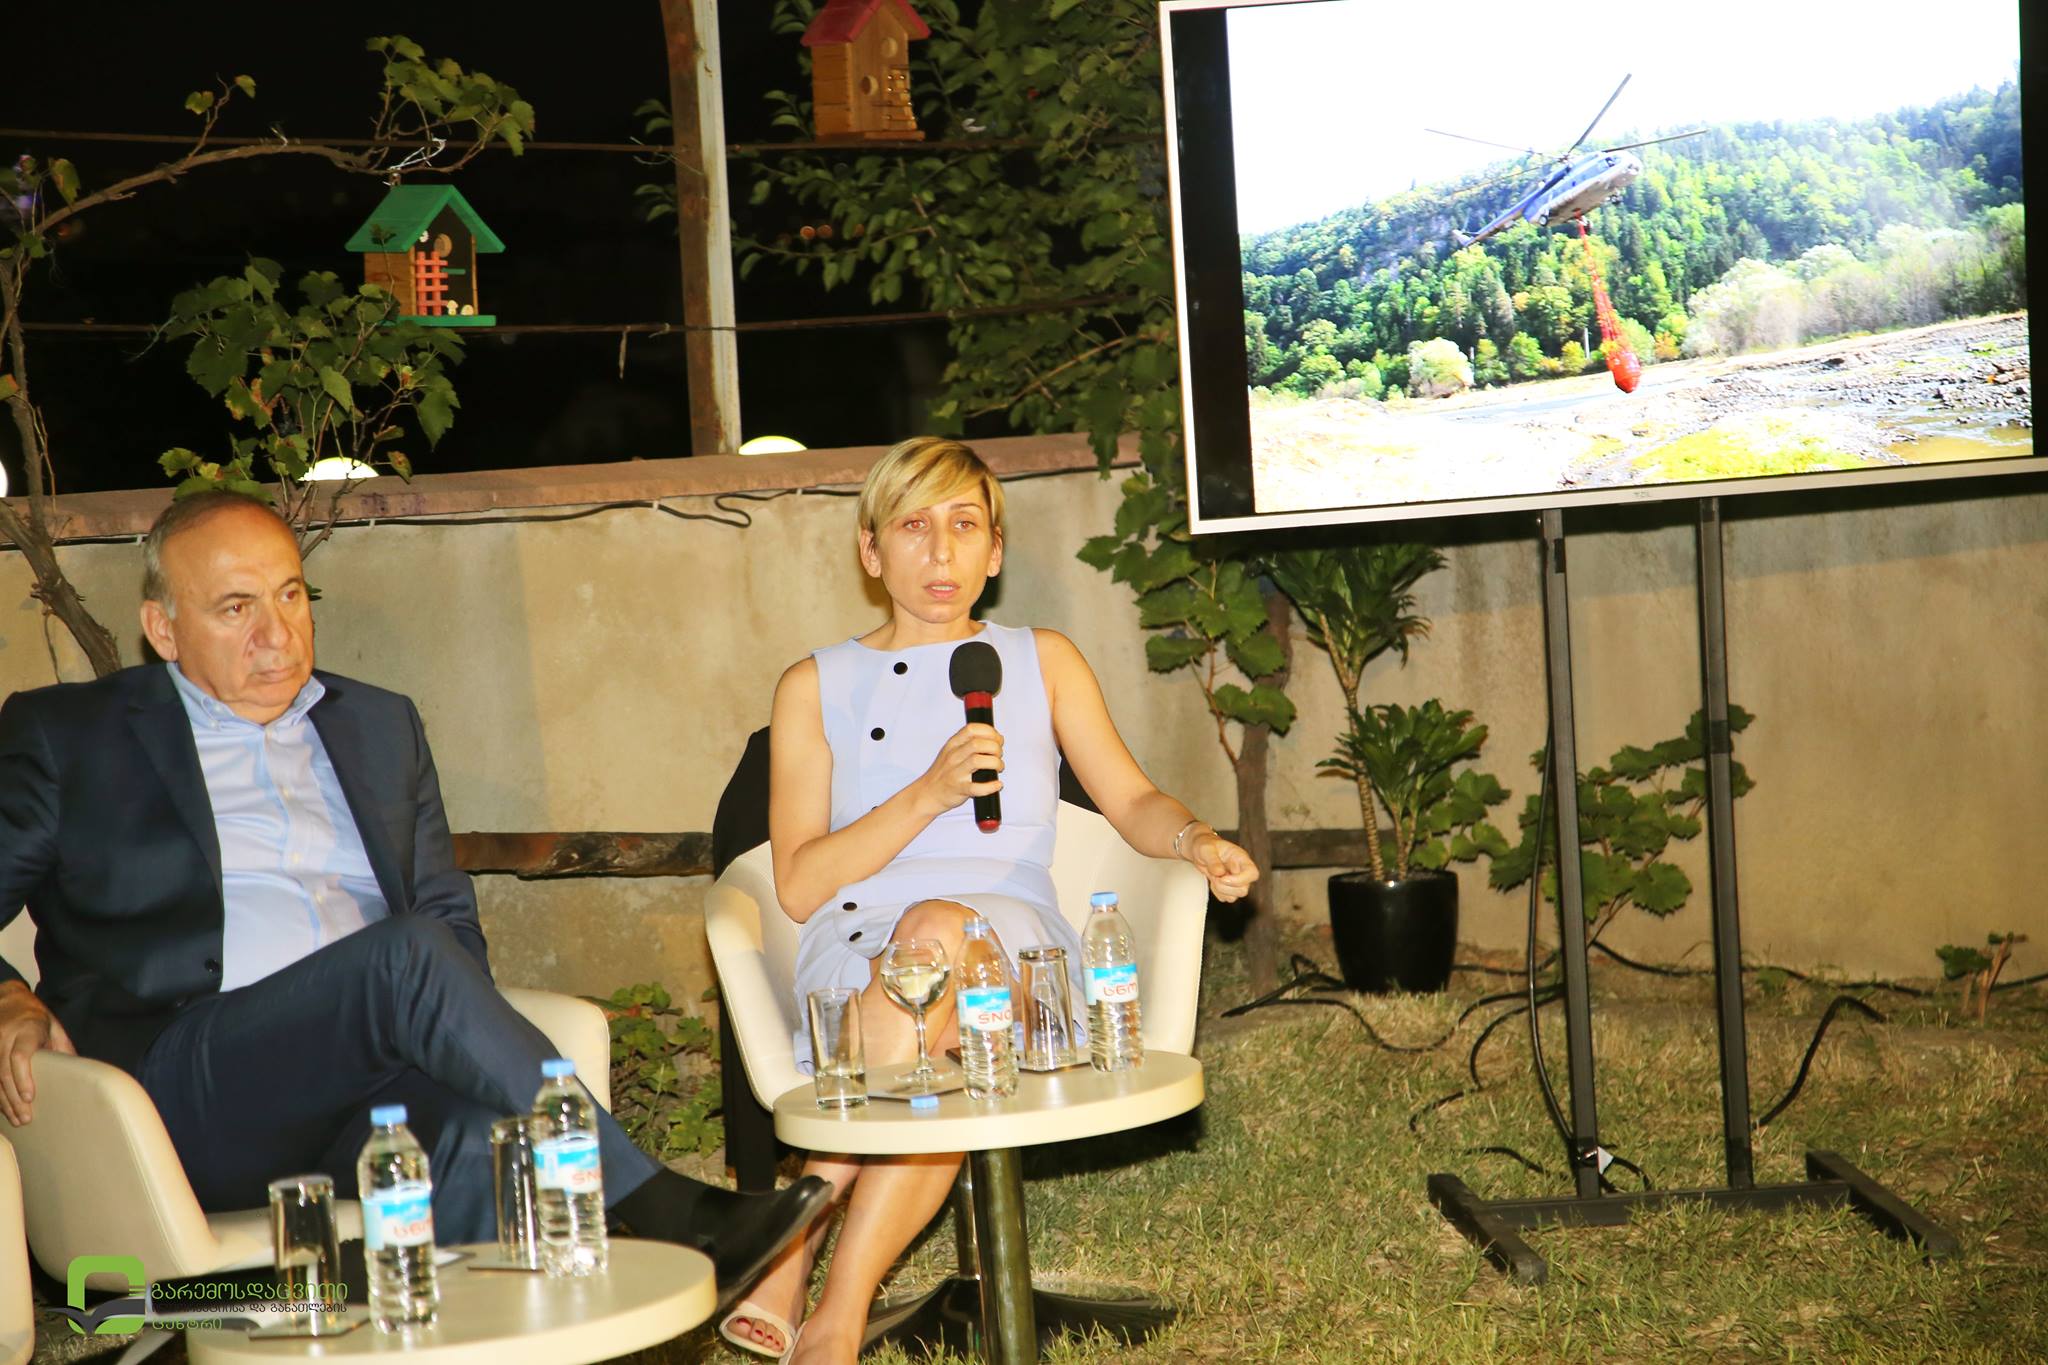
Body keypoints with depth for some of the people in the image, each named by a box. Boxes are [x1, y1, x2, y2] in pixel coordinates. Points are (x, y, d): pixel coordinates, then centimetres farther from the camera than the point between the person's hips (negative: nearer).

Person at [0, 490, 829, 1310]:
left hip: (377, 1081, 3)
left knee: (479, 1133, -35)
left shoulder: (380, 726, 24)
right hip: (182, 1083, -3)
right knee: (407, 953, -31)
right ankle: (668, 1215, -30)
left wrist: (449, 1023, 0)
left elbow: (451, 920, 23)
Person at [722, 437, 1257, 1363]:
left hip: (1010, 946, 0)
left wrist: (1195, 839, -11)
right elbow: (800, 885, 5)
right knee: (937, 1059, -37)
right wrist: (930, 793, -8)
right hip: (857, 944, 0)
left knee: (937, 930, -37)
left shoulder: (1043, 662, 22)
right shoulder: (814, 687, 16)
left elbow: (1132, 802, 13)